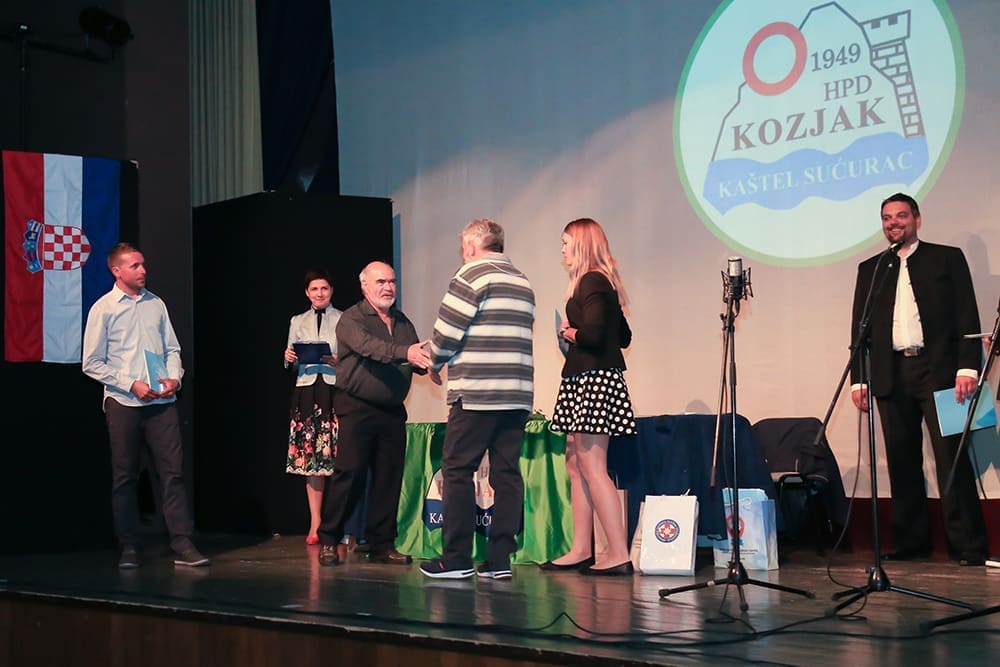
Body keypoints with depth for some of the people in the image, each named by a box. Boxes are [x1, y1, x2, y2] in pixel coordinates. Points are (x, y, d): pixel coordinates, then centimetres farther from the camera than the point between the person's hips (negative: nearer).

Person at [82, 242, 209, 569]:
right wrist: (131, 385, -11)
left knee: (173, 471, -2)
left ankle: (182, 544, -1)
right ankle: (129, 548, 12)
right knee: (124, 477, 4)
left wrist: (174, 377, -4)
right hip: (123, 403, -3)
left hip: (161, 402, 3)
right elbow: (92, 364, -3)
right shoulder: (103, 309, -1)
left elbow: (172, 348, 15)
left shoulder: (156, 304, 10)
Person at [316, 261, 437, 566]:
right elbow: (369, 346, -23)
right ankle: (328, 541, 3)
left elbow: (415, 359, 10)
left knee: (389, 477, 4)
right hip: (357, 408, -6)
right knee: (349, 474, -7)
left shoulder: (403, 322, 16)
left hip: (393, 411, 6)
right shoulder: (351, 319, -4)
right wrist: (404, 352, -38)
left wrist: (429, 362, -14)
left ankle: (382, 544, 13)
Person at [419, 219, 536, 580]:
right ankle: (500, 559, 4)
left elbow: (447, 331, -8)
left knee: (457, 471, 0)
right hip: (518, 393, 7)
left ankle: (457, 559, 0)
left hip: (476, 392, -7)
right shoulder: (523, 283, 19)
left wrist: (435, 362, 11)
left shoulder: (472, 275, -4)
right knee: (506, 473, 5)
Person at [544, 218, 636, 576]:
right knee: (575, 464, 12)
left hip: (593, 379, -11)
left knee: (592, 466, -11)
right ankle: (581, 550, 14)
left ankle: (619, 554, -11)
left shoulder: (592, 282, -12)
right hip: (583, 379, 11)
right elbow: (623, 335, 22)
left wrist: (569, 332, -5)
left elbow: (592, 334, -24)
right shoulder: (602, 282, 19)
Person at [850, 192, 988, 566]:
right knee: (902, 462, 3)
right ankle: (910, 542, 9)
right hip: (891, 375, 4)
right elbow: (860, 327, 15)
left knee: (952, 458, -8)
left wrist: (967, 367, -9)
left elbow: (967, 317, 2)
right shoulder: (871, 269, 18)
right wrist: (858, 378, 6)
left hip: (938, 369, -3)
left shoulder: (947, 259, 9)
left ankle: (969, 545, -7)